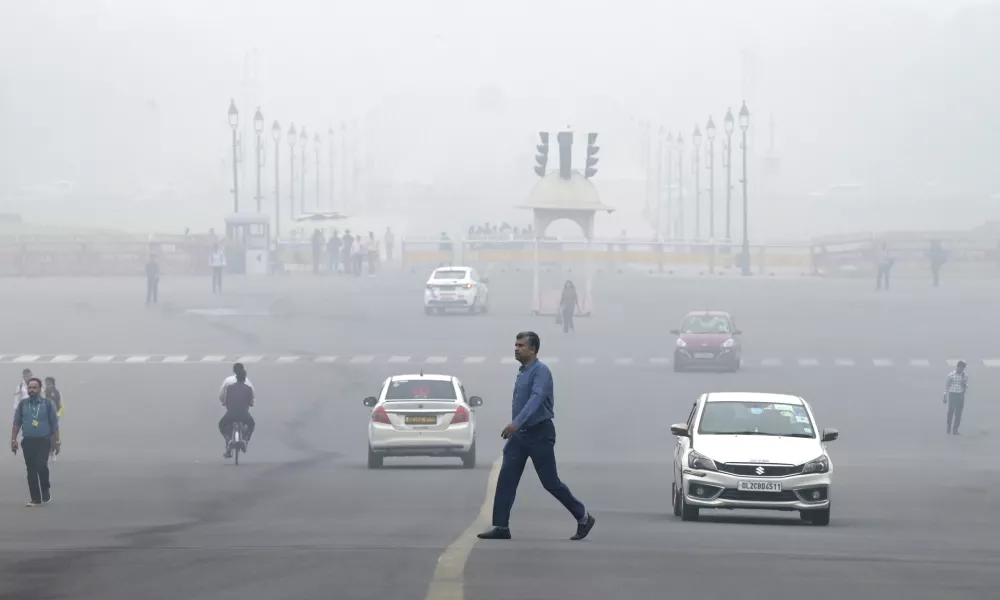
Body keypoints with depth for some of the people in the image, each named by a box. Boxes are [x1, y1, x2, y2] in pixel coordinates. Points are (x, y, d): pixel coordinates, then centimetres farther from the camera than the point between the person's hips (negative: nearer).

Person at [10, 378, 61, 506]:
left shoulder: (47, 404, 0)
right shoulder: (22, 404, 6)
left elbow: (54, 424, 1)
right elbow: (16, 423, 8)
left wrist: (57, 442, -2)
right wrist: (13, 440, 1)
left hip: (43, 441, -3)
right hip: (28, 442, 3)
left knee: (41, 466, -18)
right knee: (31, 471, 3)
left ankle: (46, 491, 8)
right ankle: (36, 499, 9)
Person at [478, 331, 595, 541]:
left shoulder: (541, 371, -16)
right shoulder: (522, 372, 12)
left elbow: (536, 398, -32)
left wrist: (517, 423, -43)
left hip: (539, 433, -8)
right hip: (520, 434, 8)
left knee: (550, 482, -1)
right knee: (506, 478, -4)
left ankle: (583, 517, 16)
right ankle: (501, 526, -4)